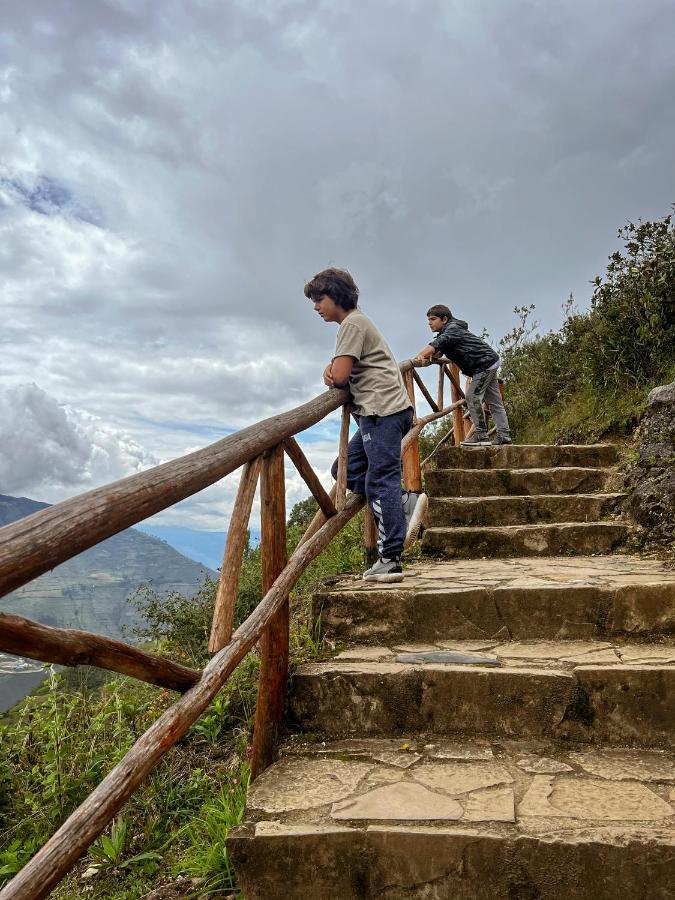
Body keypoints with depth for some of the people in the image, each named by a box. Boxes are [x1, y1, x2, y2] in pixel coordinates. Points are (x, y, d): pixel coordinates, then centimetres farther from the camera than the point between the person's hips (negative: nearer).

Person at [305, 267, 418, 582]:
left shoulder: (352, 323, -6)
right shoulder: (355, 322, 26)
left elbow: (339, 377, -16)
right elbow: (343, 371, 24)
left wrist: (333, 372, 8)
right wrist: (332, 367, 0)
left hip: (383, 409, -10)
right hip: (383, 411, 10)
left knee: (380, 480, -13)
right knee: (345, 469, 11)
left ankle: (390, 561, -14)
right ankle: (402, 502, 2)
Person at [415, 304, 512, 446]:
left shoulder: (452, 328, -17)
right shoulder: (449, 330, 15)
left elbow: (438, 343, -36)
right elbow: (440, 350, 14)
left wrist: (420, 356, -50)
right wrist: (429, 355, -7)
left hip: (485, 363, -11)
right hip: (488, 363, 11)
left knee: (473, 396, -14)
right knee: (494, 401, 9)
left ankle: (481, 435, -13)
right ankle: (504, 435, 11)